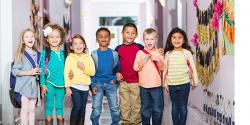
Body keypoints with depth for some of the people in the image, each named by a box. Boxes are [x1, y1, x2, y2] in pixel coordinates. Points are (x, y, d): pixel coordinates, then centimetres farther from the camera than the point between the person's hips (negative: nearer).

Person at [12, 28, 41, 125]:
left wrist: (39, 72, -1)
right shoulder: (21, 54, -7)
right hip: (24, 86, -5)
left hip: (34, 86, 5)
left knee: (32, 109, 11)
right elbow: (14, 71, -12)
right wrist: (29, 72, -19)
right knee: (25, 110, 0)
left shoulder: (37, 54, 8)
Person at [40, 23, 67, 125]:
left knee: (60, 106, 11)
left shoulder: (62, 53, 8)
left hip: (61, 84, 4)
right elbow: (42, 70, -4)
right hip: (50, 83, -3)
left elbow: (64, 69, 12)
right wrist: (42, 84, -8)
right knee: (49, 106, 4)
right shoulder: (45, 53, -4)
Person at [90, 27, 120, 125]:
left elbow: (117, 68, 9)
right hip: (98, 83, -1)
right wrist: (93, 85, -7)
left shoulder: (114, 54, 2)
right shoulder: (94, 54, 0)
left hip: (111, 83, 1)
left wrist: (115, 78, -8)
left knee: (115, 108, 5)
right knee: (96, 109, 2)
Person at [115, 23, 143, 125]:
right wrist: (117, 73, -3)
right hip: (123, 82, 1)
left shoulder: (140, 47, -1)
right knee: (124, 105, 10)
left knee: (136, 105, 7)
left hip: (136, 82, -1)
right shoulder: (118, 49, 3)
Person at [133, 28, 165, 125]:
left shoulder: (158, 53, 4)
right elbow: (136, 68, -6)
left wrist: (158, 60, -14)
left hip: (157, 85, 1)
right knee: (145, 109, 10)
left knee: (158, 108, 5)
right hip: (144, 85, -1)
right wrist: (144, 60, -18)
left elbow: (162, 67, 3)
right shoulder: (140, 53, -1)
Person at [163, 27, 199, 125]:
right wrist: (165, 83, 5)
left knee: (183, 107, 6)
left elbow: (192, 67, -2)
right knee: (175, 107, 11)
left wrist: (195, 81, -3)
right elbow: (165, 69, 6)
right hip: (172, 85, 2)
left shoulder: (187, 52, -5)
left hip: (184, 84, -2)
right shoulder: (168, 54, 1)